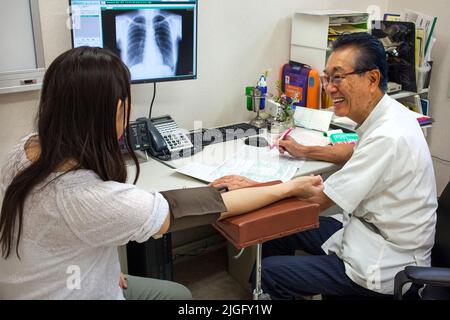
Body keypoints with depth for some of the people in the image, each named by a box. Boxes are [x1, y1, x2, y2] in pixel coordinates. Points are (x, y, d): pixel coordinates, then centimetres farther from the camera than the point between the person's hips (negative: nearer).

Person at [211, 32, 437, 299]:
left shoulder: (388, 137, -29)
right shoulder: (387, 115, -1)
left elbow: (318, 200, -21)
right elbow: (357, 152, 23)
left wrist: (252, 187, -14)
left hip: (384, 266, -9)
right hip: (369, 232, 9)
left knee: (270, 272, -9)